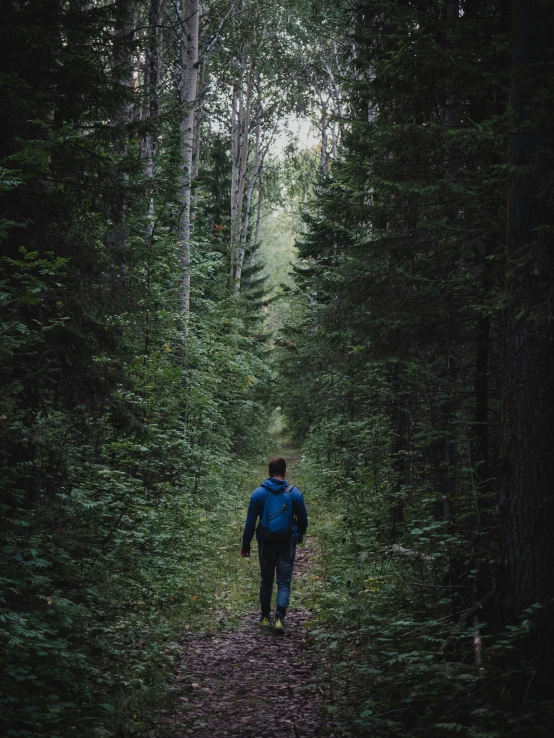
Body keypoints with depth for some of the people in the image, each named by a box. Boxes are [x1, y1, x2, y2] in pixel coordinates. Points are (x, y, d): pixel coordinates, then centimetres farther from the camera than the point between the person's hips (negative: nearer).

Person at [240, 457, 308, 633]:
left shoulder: (258, 493, -5)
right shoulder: (295, 493, -5)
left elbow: (250, 521, -4)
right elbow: (303, 519, 5)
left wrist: (246, 545, 4)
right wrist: (299, 536, 25)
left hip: (266, 543, 1)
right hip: (288, 544, -1)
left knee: (266, 580, 16)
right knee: (284, 582, 2)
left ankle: (265, 616, 24)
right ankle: (279, 616, -14)